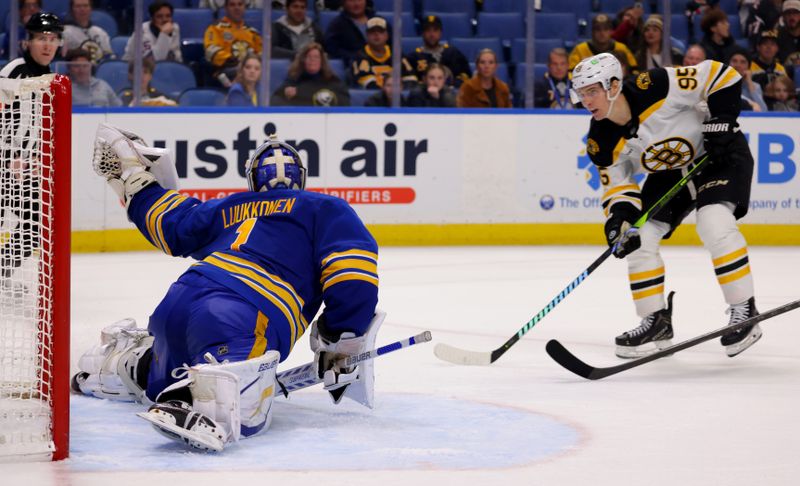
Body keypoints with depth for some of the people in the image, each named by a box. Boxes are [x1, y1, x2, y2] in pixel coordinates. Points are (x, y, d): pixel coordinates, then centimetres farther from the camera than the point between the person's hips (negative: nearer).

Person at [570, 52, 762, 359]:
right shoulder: (602, 143, -14)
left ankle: (744, 311, -18)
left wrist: (721, 121, -27)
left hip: (719, 154, -7)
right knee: (640, 237, -5)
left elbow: (719, 76, -27)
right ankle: (656, 322, 8)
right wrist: (619, 218, -23)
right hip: (669, 171, 7)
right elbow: (617, 183, -5)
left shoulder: (655, 89, -33)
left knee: (714, 222, -28)